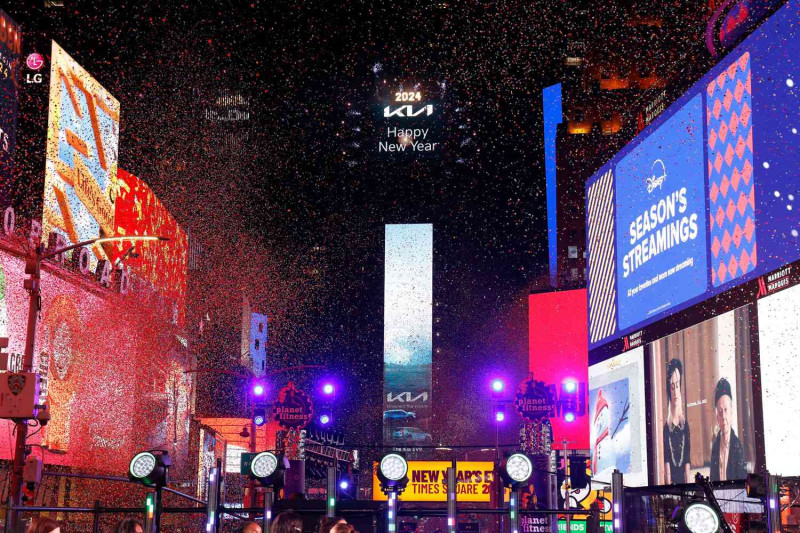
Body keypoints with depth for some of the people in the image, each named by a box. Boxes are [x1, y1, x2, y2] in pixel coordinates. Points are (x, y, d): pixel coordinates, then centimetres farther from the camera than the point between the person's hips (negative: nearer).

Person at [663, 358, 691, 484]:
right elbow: (666, 460, -8)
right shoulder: (667, 427, -2)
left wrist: (688, 482, -6)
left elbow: (687, 460, 3)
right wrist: (668, 483, -16)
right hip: (671, 481, -2)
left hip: (683, 479, 2)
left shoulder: (685, 424, 6)